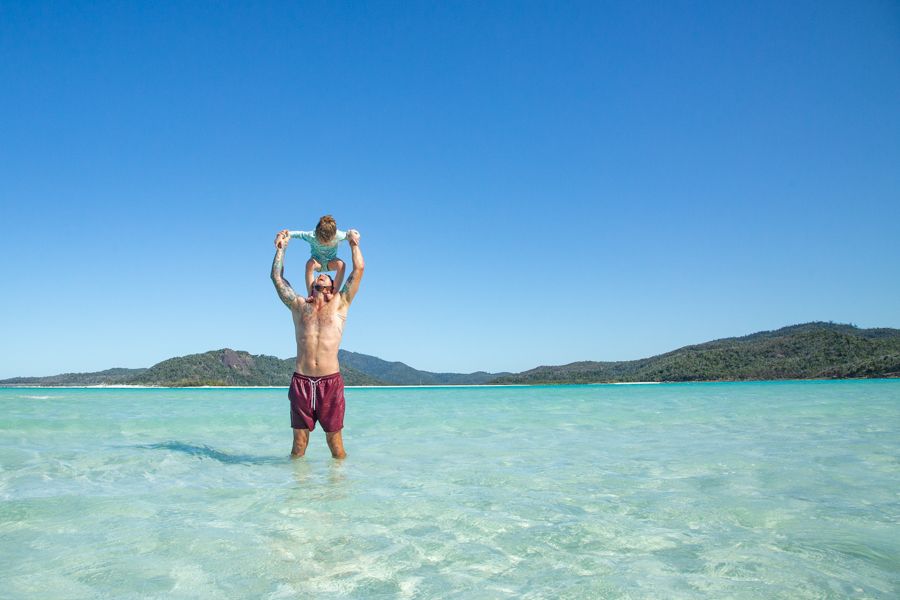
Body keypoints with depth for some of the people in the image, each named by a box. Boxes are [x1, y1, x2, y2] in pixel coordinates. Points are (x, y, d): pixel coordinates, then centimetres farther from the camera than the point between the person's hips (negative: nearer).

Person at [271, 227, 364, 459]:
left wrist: (354, 244, 22)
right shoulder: (299, 305, 17)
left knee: (334, 437, 2)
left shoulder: (340, 305, 13)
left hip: (331, 381, -1)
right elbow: (277, 277, 22)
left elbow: (358, 269, 12)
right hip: (301, 380, 1)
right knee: (299, 439, 3)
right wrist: (281, 248, 28)